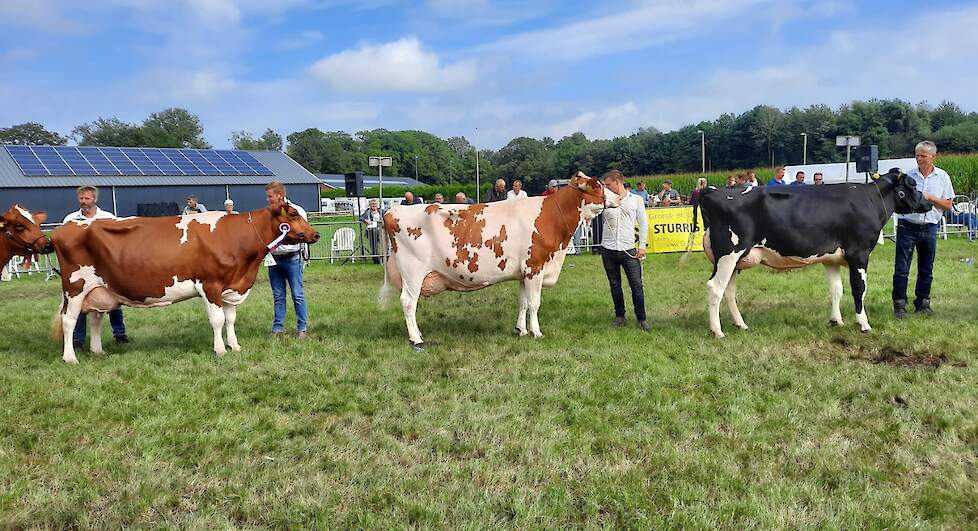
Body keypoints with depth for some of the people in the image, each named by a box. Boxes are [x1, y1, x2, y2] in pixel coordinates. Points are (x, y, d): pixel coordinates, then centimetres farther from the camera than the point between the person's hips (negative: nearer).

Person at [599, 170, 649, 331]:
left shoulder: (636, 200, 4)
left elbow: (643, 223, 7)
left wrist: (642, 245, 1)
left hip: (629, 250, -2)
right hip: (608, 251, 2)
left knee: (637, 285, -3)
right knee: (614, 285, 10)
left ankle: (641, 318, 8)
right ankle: (619, 316, 23)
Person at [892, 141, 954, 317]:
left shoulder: (942, 177, 4)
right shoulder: (908, 175, 1)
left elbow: (948, 205, 4)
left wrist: (930, 197, -9)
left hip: (929, 228, 1)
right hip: (907, 226, -1)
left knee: (926, 269, 9)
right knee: (901, 269, -3)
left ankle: (922, 303, 20)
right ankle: (899, 304, 3)